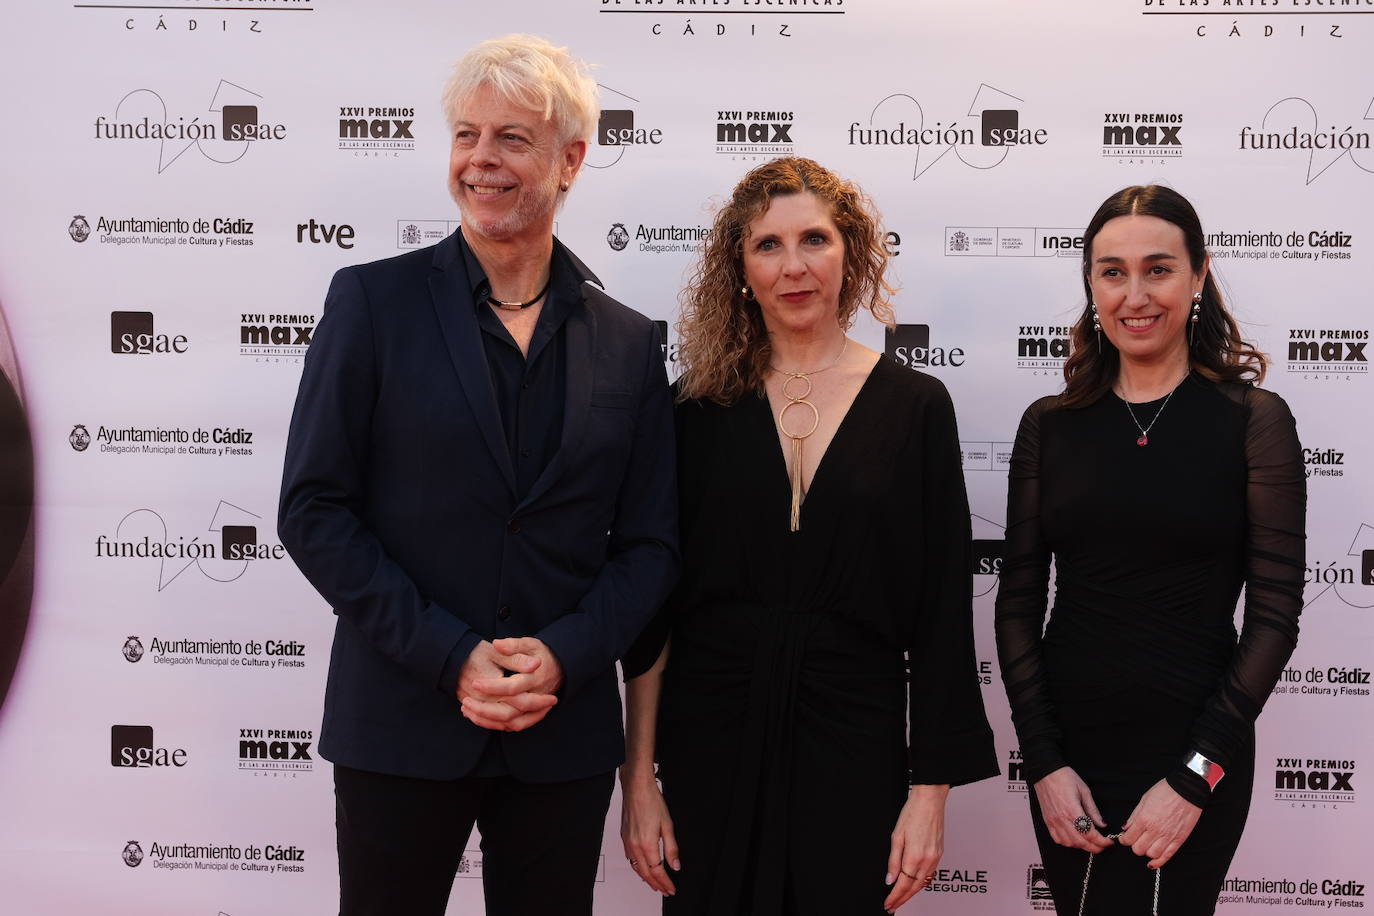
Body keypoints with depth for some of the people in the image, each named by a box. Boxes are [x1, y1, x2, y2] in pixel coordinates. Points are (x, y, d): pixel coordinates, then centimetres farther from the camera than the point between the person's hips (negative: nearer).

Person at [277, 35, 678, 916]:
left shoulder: (628, 341, 4)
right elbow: (313, 509, -6)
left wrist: (564, 655, -11)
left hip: (565, 734, 2)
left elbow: (650, 543, 5)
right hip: (400, 724, -2)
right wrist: (450, 659, -12)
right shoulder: (374, 300, -2)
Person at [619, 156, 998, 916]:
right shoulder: (698, 408, 1)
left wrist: (932, 788, -3)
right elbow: (653, 604, 2)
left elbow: (943, 611, 0)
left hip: (854, 746, 0)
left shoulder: (914, 405, 0)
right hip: (712, 741, 1)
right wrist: (638, 774, -1)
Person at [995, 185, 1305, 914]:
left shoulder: (1254, 421, -4)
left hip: (1194, 759, -3)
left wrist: (1194, 776, -11)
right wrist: (1044, 762, -5)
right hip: (1068, 751, 3)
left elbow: (1273, 616, -6)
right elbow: (1018, 603, 3)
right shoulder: (1049, 424, 3)